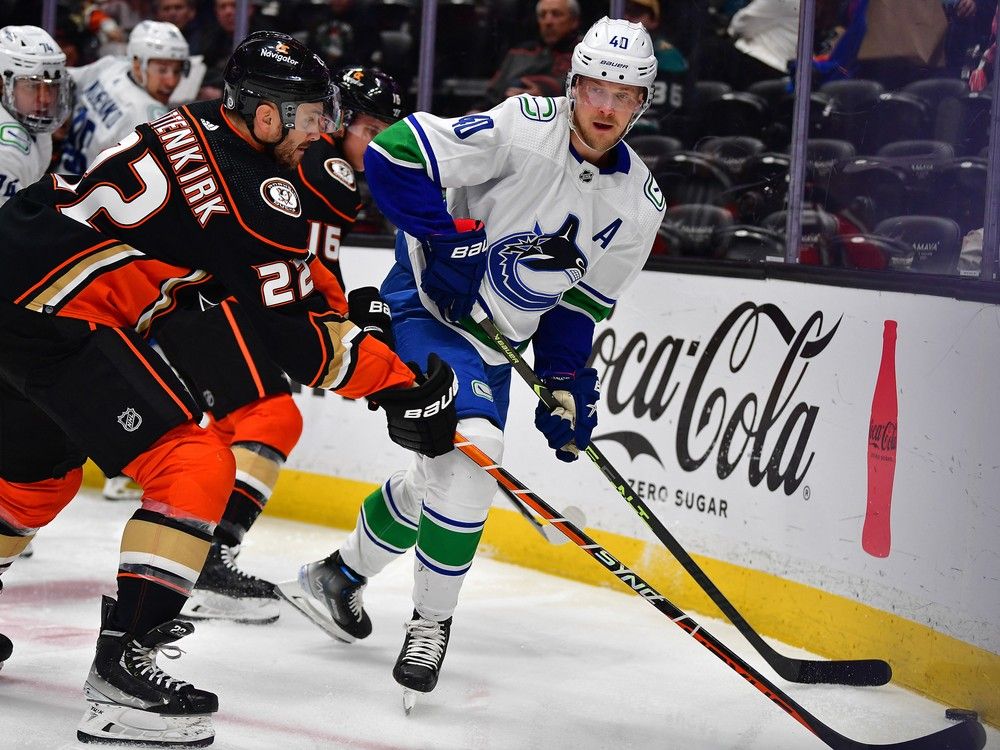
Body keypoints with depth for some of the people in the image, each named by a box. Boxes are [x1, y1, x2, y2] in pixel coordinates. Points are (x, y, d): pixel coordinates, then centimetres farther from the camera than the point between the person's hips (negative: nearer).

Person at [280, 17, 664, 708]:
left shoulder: (639, 203, -2)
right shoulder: (522, 127, -21)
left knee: (443, 475, 18)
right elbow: (392, 157, -25)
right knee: (474, 451, -25)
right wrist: (450, 244, -25)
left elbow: (580, 304, 9)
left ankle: (339, 576, 43)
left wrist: (568, 385, 2)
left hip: (494, 342, 8)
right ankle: (431, 622, -10)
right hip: (427, 307, -7)